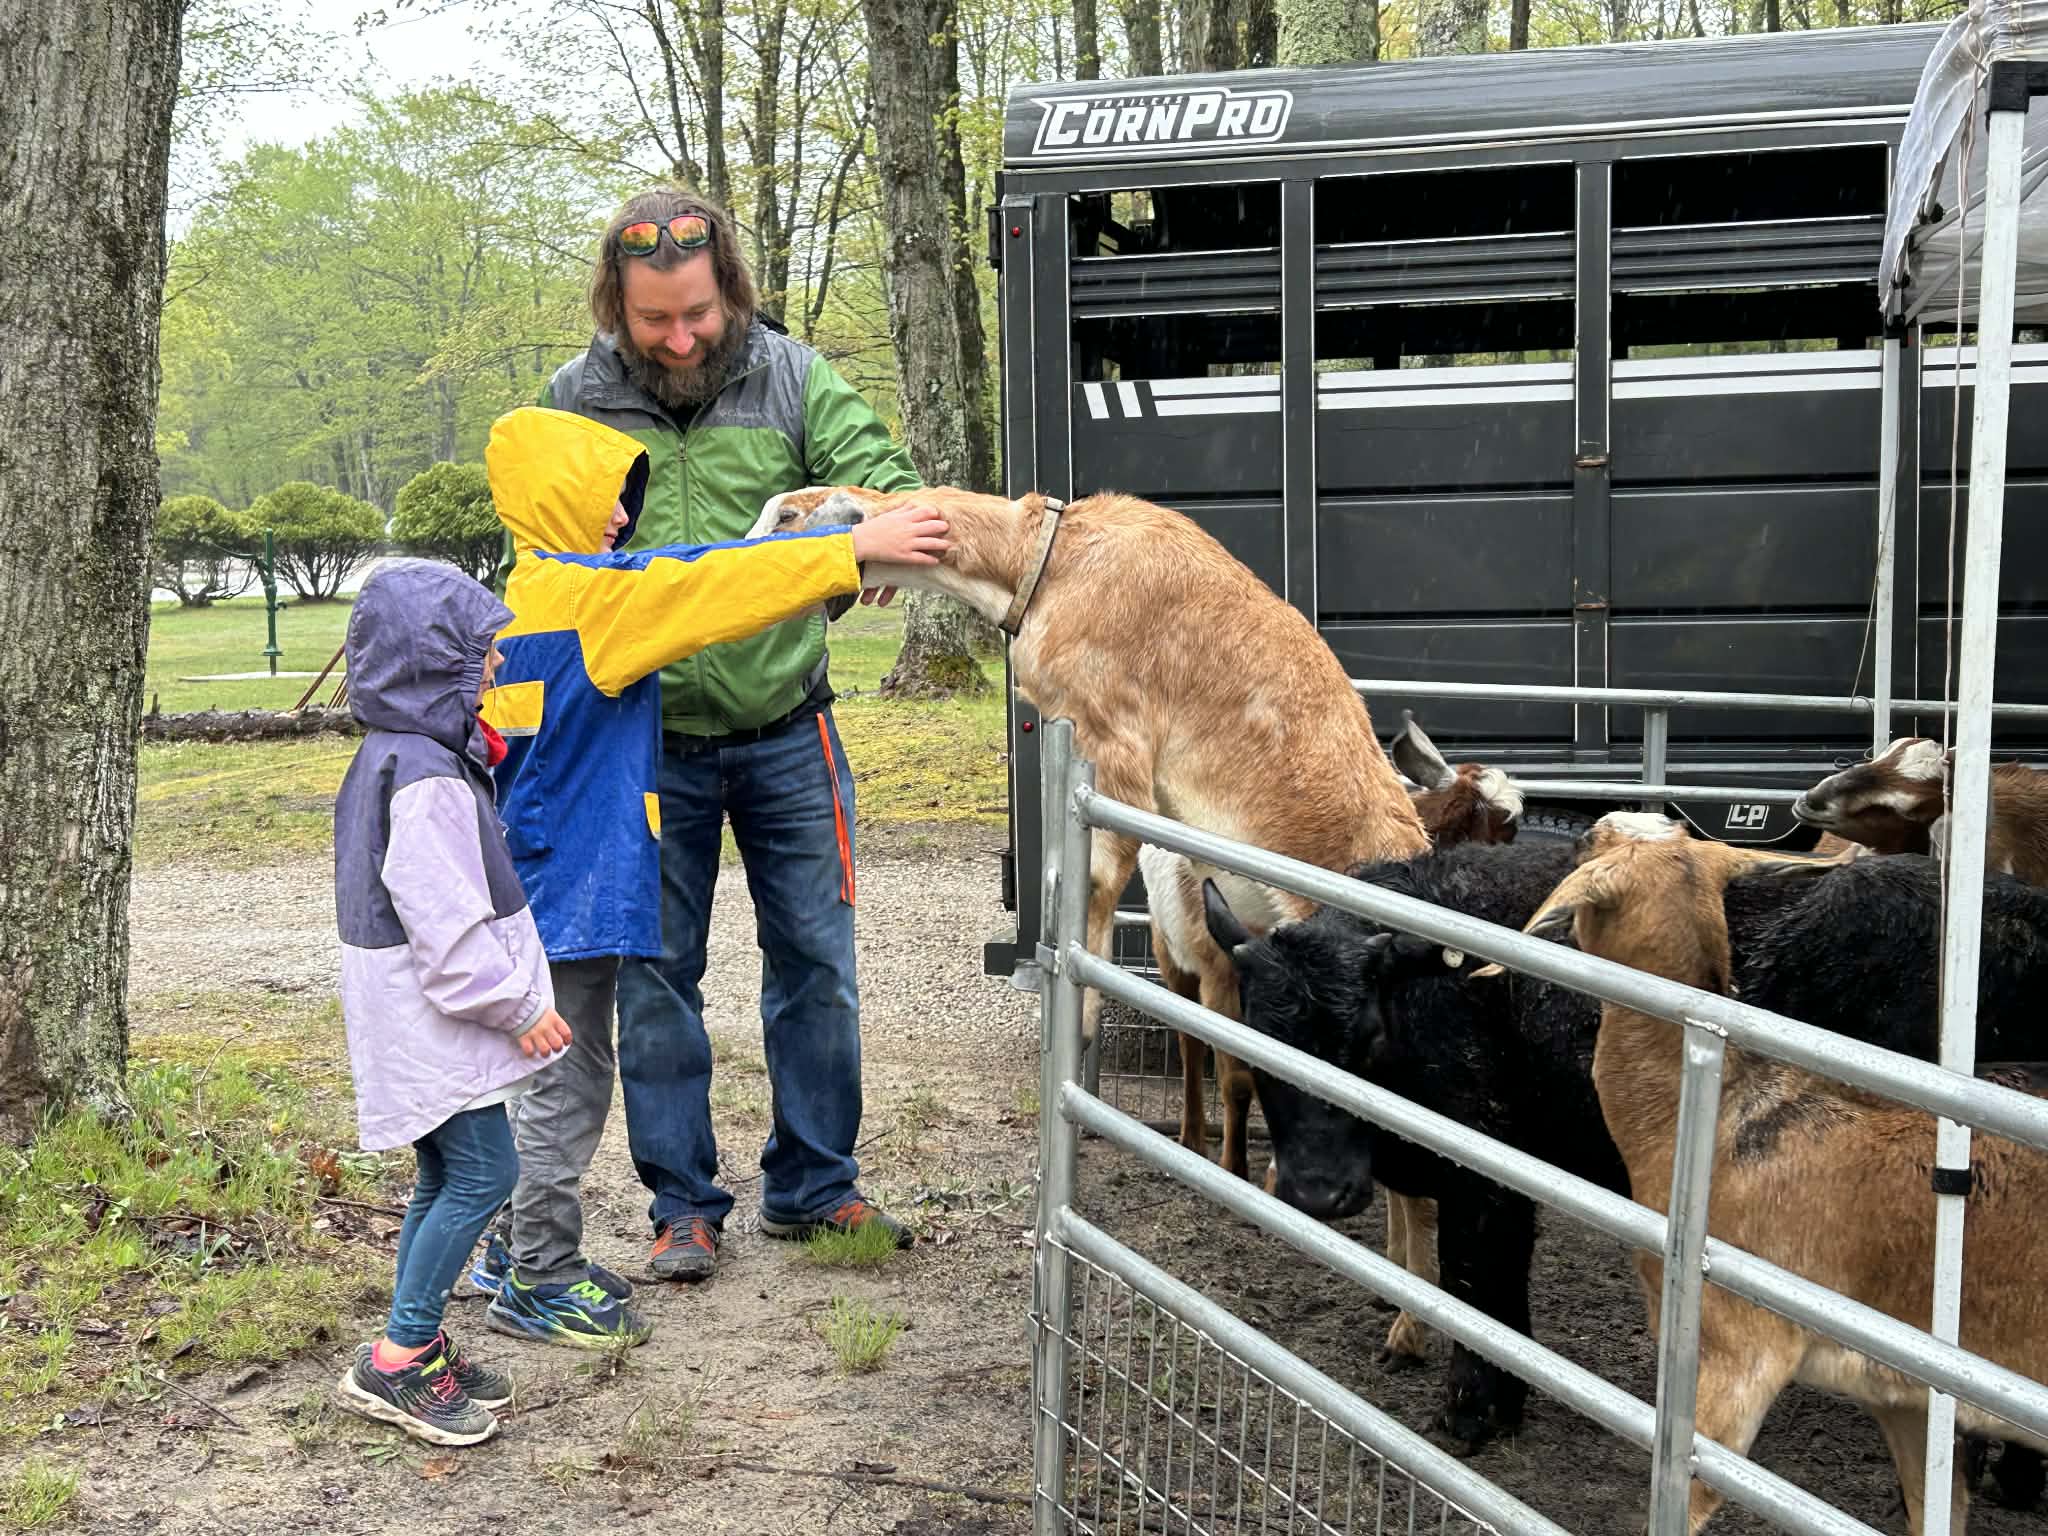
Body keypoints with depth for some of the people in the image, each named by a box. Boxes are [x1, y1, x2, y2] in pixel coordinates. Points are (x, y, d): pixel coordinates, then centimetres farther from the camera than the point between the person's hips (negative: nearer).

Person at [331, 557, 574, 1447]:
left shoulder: (393, 755, 12)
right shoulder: (425, 778, -22)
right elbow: (445, 923, -25)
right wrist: (517, 1006, -16)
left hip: (425, 1017, 10)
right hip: (433, 1017, -10)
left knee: (447, 1179, 15)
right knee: (482, 1173, -7)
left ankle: (419, 1350, 24)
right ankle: (395, 1361, 0)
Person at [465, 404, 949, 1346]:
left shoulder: (544, 591, 13)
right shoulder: (579, 594, -17)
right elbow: (709, 586, -20)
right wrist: (853, 550, -19)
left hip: (563, 872, 10)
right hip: (568, 879, -10)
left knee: (561, 1070, 19)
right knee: (567, 1076, -1)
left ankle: (519, 1246, 31)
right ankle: (537, 1283, 10)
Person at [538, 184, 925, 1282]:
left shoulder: (790, 377, -4)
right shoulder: (574, 399, -2)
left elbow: (888, 480, -10)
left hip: (785, 732, 1)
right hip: (648, 741, 0)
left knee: (816, 961, 8)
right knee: (655, 974, 6)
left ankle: (814, 1186, 25)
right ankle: (683, 1204, 21)